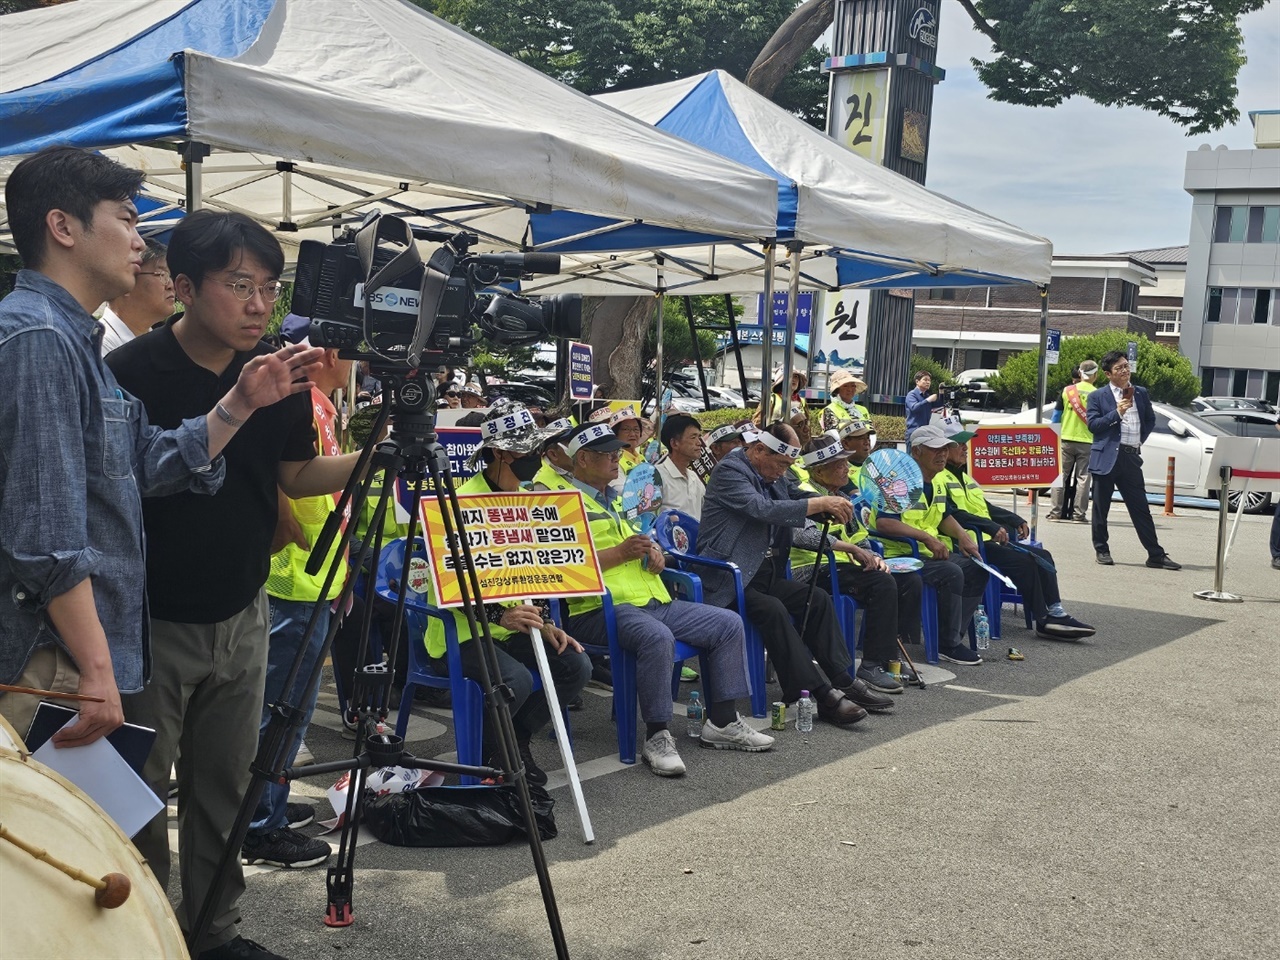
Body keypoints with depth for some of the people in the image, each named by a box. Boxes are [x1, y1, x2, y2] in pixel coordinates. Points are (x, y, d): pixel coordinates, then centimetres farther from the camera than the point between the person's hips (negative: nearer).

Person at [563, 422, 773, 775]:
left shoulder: (615, 499, 25)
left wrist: (653, 554, 9)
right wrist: (621, 552, -19)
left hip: (654, 601, 9)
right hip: (601, 609, -9)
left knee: (729, 625, 0)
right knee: (658, 637, -38)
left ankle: (722, 722, 5)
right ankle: (657, 737, -26)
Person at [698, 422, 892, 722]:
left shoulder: (774, 476, 14)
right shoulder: (729, 471, -14)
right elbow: (764, 509, -27)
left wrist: (834, 506, -1)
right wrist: (821, 503, -27)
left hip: (765, 572, 10)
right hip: (729, 577, -9)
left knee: (817, 599, -4)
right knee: (772, 609, -30)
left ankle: (843, 681, 1)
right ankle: (822, 695, -29)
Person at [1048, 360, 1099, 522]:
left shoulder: (1067, 390, 1)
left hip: (1066, 439, 1)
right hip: (1087, 442, -1)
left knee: (1061, 475, 7)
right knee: (1083, 478, 4)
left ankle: (1056, 512, 4)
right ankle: (1079, 514, 2)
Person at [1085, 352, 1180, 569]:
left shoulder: (1141, 393, 12)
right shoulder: (1097, 396, 1)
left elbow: (1150, 419, 21)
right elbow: (1093, 424, -8)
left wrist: (1141, 439, 9)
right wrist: (1117, 412, -15)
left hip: (1131, 457, 3)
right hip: (1106, 457, -3)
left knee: (1141, 509, 4)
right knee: (1101, 507, 5)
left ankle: (1156, 555, 5)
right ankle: (1102, 550, 17)